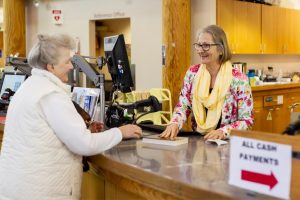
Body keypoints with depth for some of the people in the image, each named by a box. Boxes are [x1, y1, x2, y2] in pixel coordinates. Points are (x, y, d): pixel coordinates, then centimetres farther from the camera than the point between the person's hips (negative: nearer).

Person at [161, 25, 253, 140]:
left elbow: (247, 120, -7)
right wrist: (175, 124, -14)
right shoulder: (192, 73, 3)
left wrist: (223, 132, -24)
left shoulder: (238, 79, -9)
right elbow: (183, 107, 7)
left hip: (227, 143, -3)